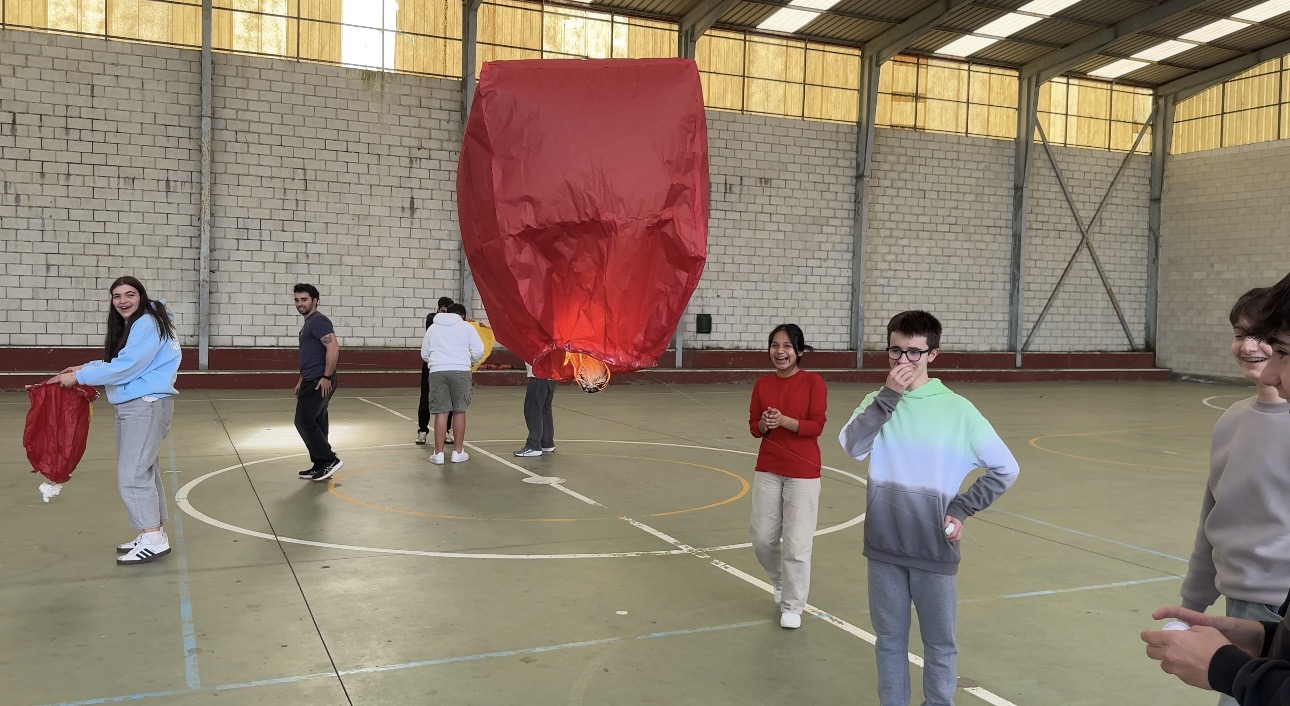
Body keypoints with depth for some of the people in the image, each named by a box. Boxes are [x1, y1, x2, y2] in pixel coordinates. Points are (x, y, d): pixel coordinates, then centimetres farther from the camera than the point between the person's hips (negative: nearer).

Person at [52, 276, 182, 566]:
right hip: (131, 405, 10)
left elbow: (126, 368, -21)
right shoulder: (129, 325, 16)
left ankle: (154, 539, -5)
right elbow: (120, 361, 20)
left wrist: (79, 377, -13)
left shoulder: (148, 324, -16)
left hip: (147, 405, -10)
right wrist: (85, 367, 7)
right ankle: (152, 534, 21)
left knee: (131, 475, -10)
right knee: (143, 471, 14)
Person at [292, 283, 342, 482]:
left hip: (319, 382, -10)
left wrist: (327, 377, -24)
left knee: (304, 421, -9)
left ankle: (330, 460, -4)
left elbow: (333, 348, -23)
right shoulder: (308, 324, 20)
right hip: (312, 381, 10)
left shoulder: (318, 321, -12)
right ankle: (321, 466, 16)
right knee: (315, 424, 11)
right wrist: (302, 381, 26)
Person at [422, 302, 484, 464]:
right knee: (459, 411, 8)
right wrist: (470, 363, 23)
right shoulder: (467, 327, 11)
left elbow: (424, 354, 22)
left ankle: (438, 453, 3)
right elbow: (478, 351, 5)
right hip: (460, 371, -2)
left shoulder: (432, 328, 20)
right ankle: (458, 452, 12)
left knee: (441, 412, 2)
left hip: (437, 371, 2)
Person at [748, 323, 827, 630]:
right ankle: (780, 581, 40)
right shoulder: (762, 384, 5)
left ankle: (792, 606, 16)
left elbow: (816, 426, -12)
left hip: (803, 473, -4)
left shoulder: (813, 382, -7)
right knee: (762, 538, 10)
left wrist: (784, 421, -24)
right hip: (767, 470, 4)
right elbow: (754, 427, 7)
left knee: (797, 544, -2)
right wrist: (764, 424, -15)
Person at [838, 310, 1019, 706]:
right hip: (884, 545, 2)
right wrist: (889, 396, -22)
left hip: (934, 548, -2)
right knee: (890, 639, 15)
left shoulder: (957, 410, -7)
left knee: (939, 643, 12)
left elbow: (1005, 469, -1)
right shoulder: (879, 401, 0)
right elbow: (852, 447, -18)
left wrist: (961, 510, -5)